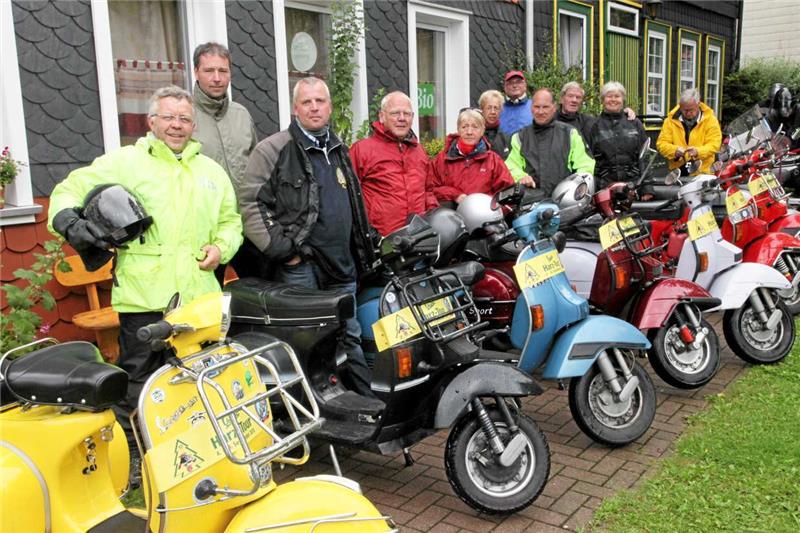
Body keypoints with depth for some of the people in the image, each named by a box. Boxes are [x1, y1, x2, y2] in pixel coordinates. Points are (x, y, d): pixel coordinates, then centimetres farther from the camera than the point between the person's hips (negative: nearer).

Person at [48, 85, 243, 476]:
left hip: (198, 298, 4)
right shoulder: (125, 161, 3)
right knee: (137, 382, 3)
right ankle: (130, 457, 16)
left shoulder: (211, 171, 17)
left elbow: (231, 220, 24)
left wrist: (221, 247, 4)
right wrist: (68, 219, -17)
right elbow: (71, 188, 3)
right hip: (144, 297, -4)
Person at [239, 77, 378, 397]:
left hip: (342, 265, 7)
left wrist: (362, 249, 20)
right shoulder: (272, 149, -6)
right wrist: (280, 249, -16)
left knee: (350, 338, 15)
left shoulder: (339, 151, 17)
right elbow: (250, 203, -11)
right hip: (300, 267, -6)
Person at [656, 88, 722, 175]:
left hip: (702, 173, -1)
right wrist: (675, 150, -22)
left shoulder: (710, 120, 0)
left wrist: (698, 151, -26)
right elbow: (661, 143, -2)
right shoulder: (671, 120, 3)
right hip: (677, 173, 1)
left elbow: (714, 144, -7)